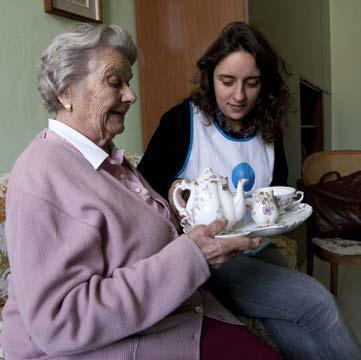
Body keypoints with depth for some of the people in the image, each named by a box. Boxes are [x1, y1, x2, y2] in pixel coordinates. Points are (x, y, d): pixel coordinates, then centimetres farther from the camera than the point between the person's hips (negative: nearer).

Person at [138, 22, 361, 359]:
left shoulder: (268, 130, 7)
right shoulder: (182, 120, -9)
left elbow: (279, 189, 18)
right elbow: (144, 181, -5)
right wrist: (172, 189, -24)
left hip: (255, 253, 5)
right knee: (317, 302, -19)